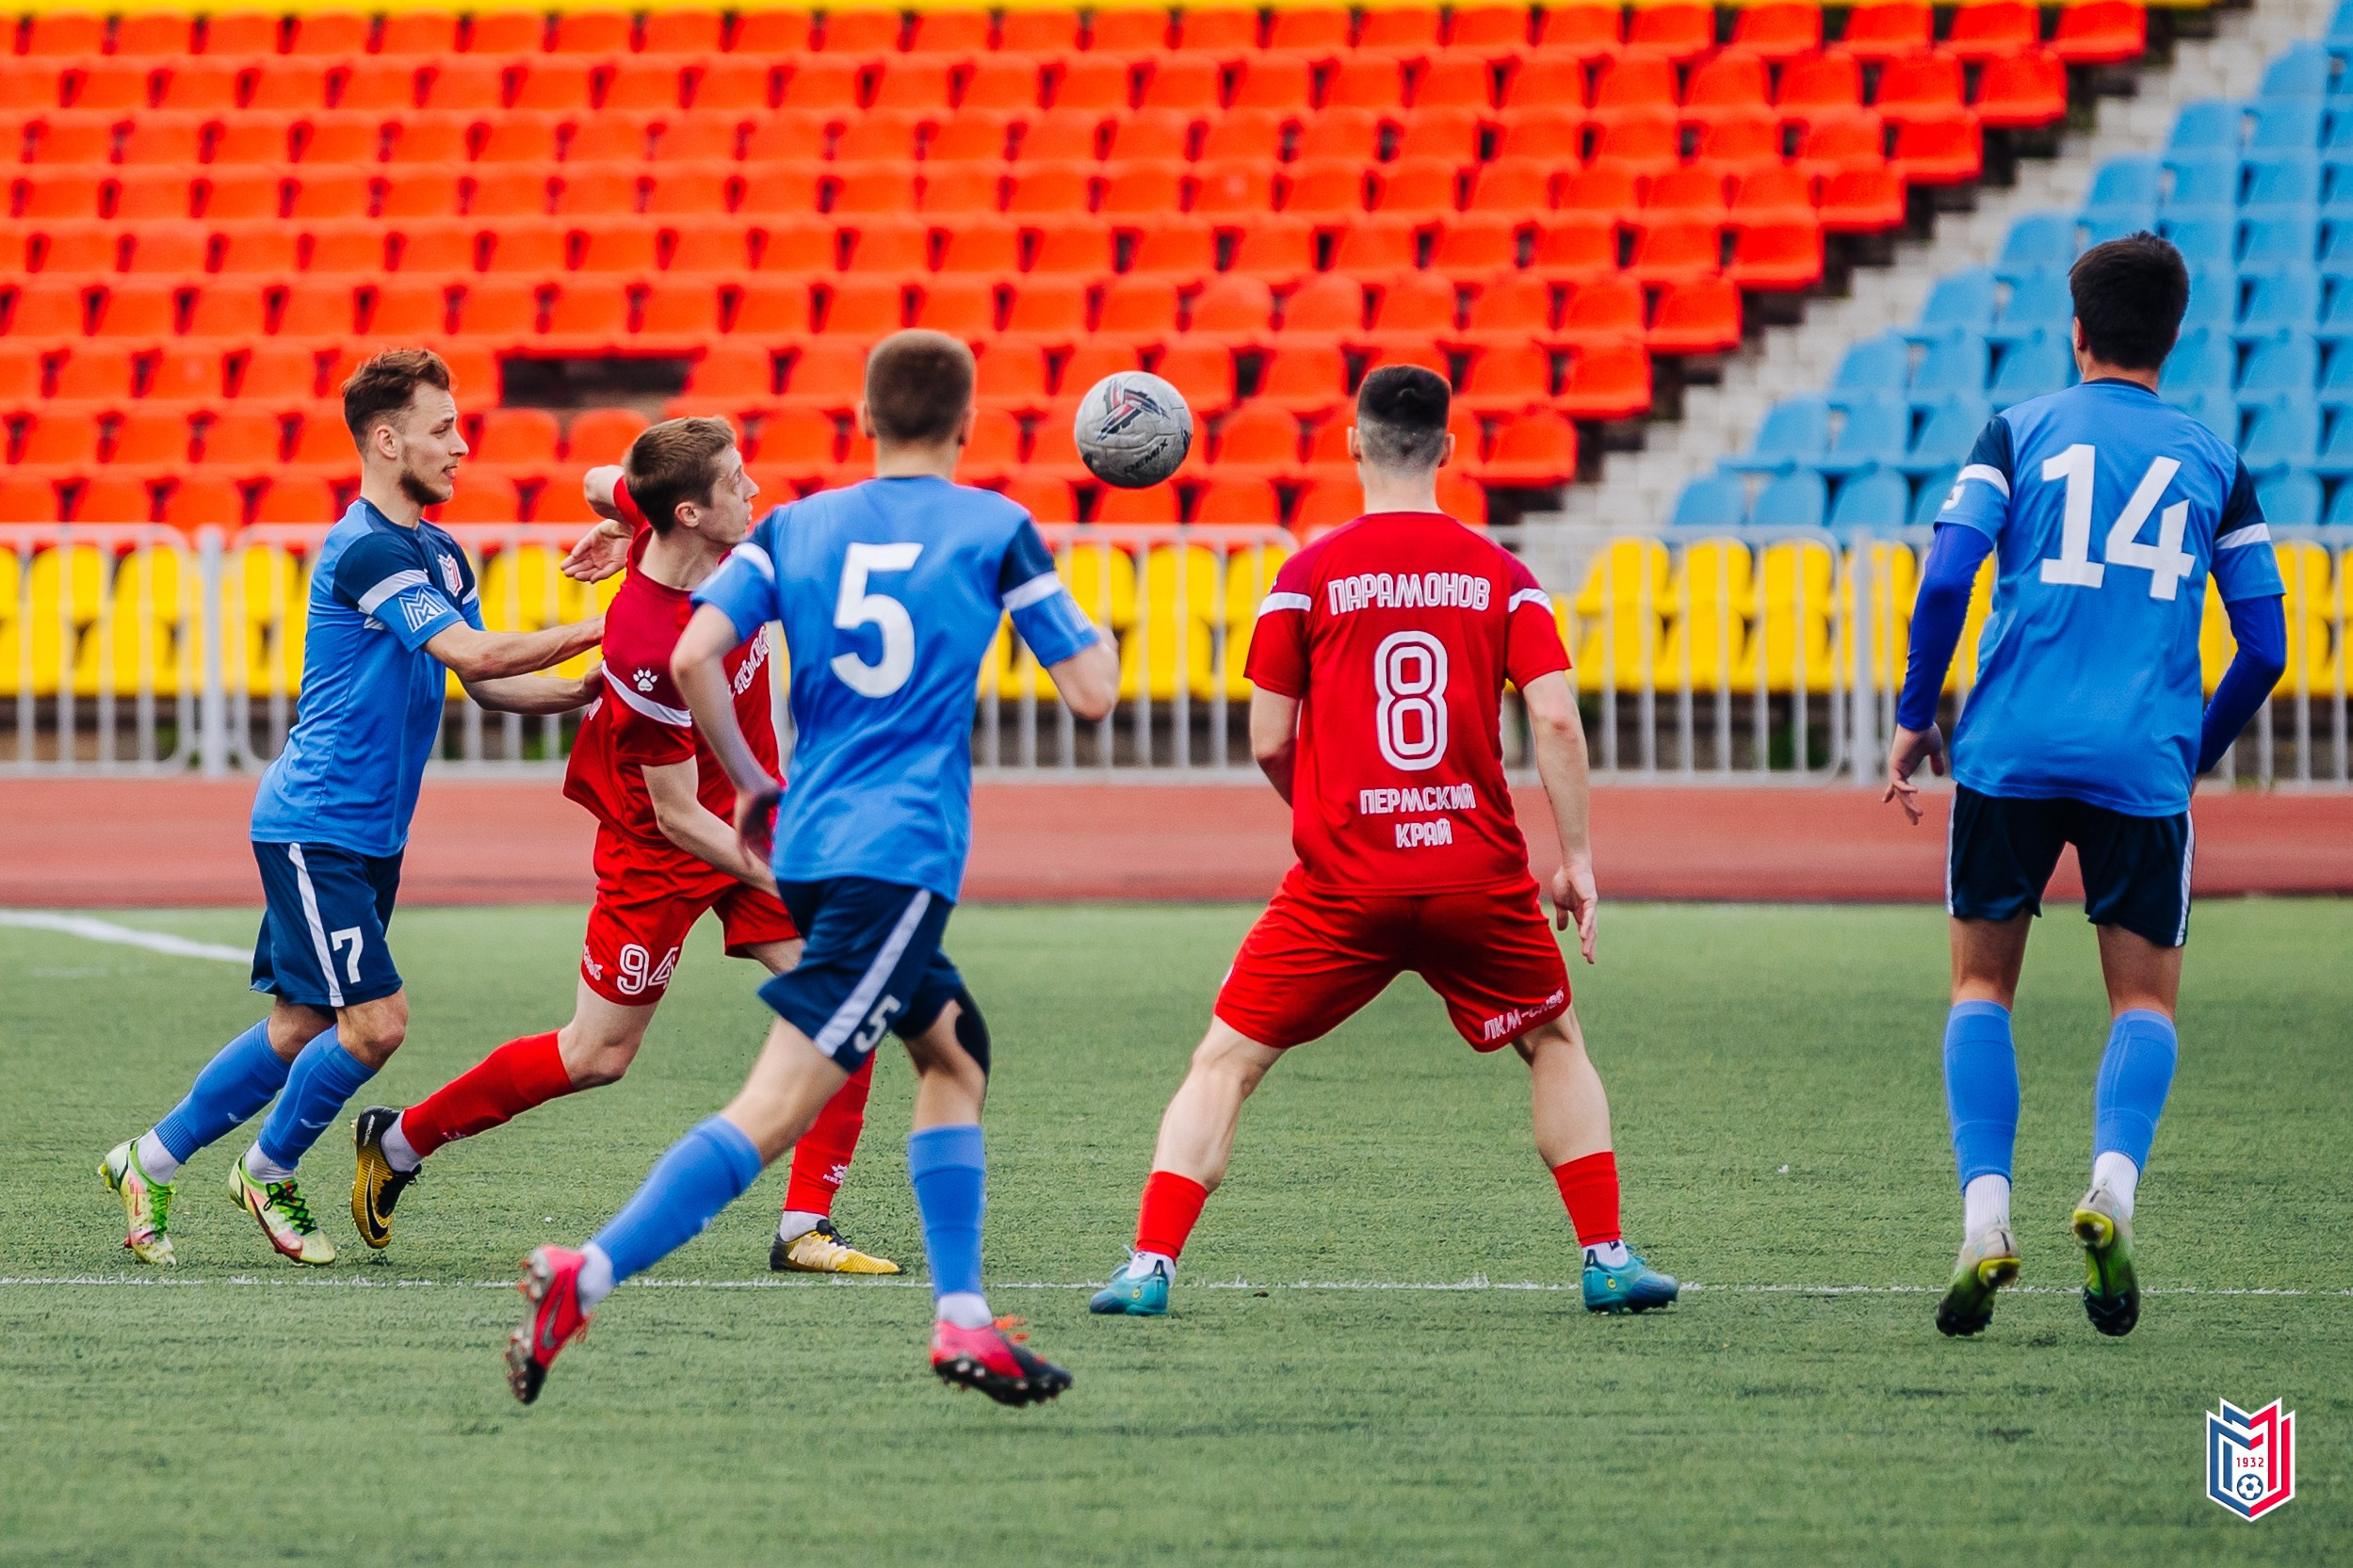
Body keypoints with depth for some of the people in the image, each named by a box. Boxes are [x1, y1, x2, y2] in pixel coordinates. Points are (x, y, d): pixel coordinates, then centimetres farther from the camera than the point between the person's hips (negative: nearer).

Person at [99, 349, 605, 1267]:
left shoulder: (440, 555, 12)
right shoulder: (366, 550, -18)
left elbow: (486, 684, 16)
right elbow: (473, 653, -25)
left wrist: (592, 691, 2)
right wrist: (600, 627, -19)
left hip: (371, 835, 9)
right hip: (315, 827, -9)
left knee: (302, 1027, 10)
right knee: (375, 1021, -11)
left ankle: (151, 1160, 21)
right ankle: (269, 1171, 10)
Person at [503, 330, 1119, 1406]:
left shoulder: (796, 527, 11)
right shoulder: (995, 530, 1)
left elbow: (691, 656, -3)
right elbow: (1092, 693, 2)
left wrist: (749, 781, 11)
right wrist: (1090, 625, 23)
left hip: (808, 847, 6)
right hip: (901, 856, -6)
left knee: (956, 1052, 23)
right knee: (775, 1109, -14)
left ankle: (963, 1325, 18)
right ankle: (585, 1278, -29)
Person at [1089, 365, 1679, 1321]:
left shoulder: (1309, 574, 0)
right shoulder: (1498, 573, 4)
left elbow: (1267, 742, 2)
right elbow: (1556, 719, -4)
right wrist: (1576, 856, 2)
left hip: (1343, 884, -1)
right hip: (1479, 874, 1)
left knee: (1227, 1060, 8)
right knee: (1556, 1045, 23)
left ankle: (1150, 1265, -3)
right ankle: (1607, 1257, 16)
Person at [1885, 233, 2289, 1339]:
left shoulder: (2020, 432, 7)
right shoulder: (2211, 461, 12)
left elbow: (1946, 580, -4)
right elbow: (2265, 647, 11)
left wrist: (1914, 718, 7)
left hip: (2011, 751, -1)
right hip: (2145, 763, 1)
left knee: (1982, 980, 11)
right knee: (2144, 998, 10)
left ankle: (1986, 1212, -6)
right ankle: (2113, 1181, -18)